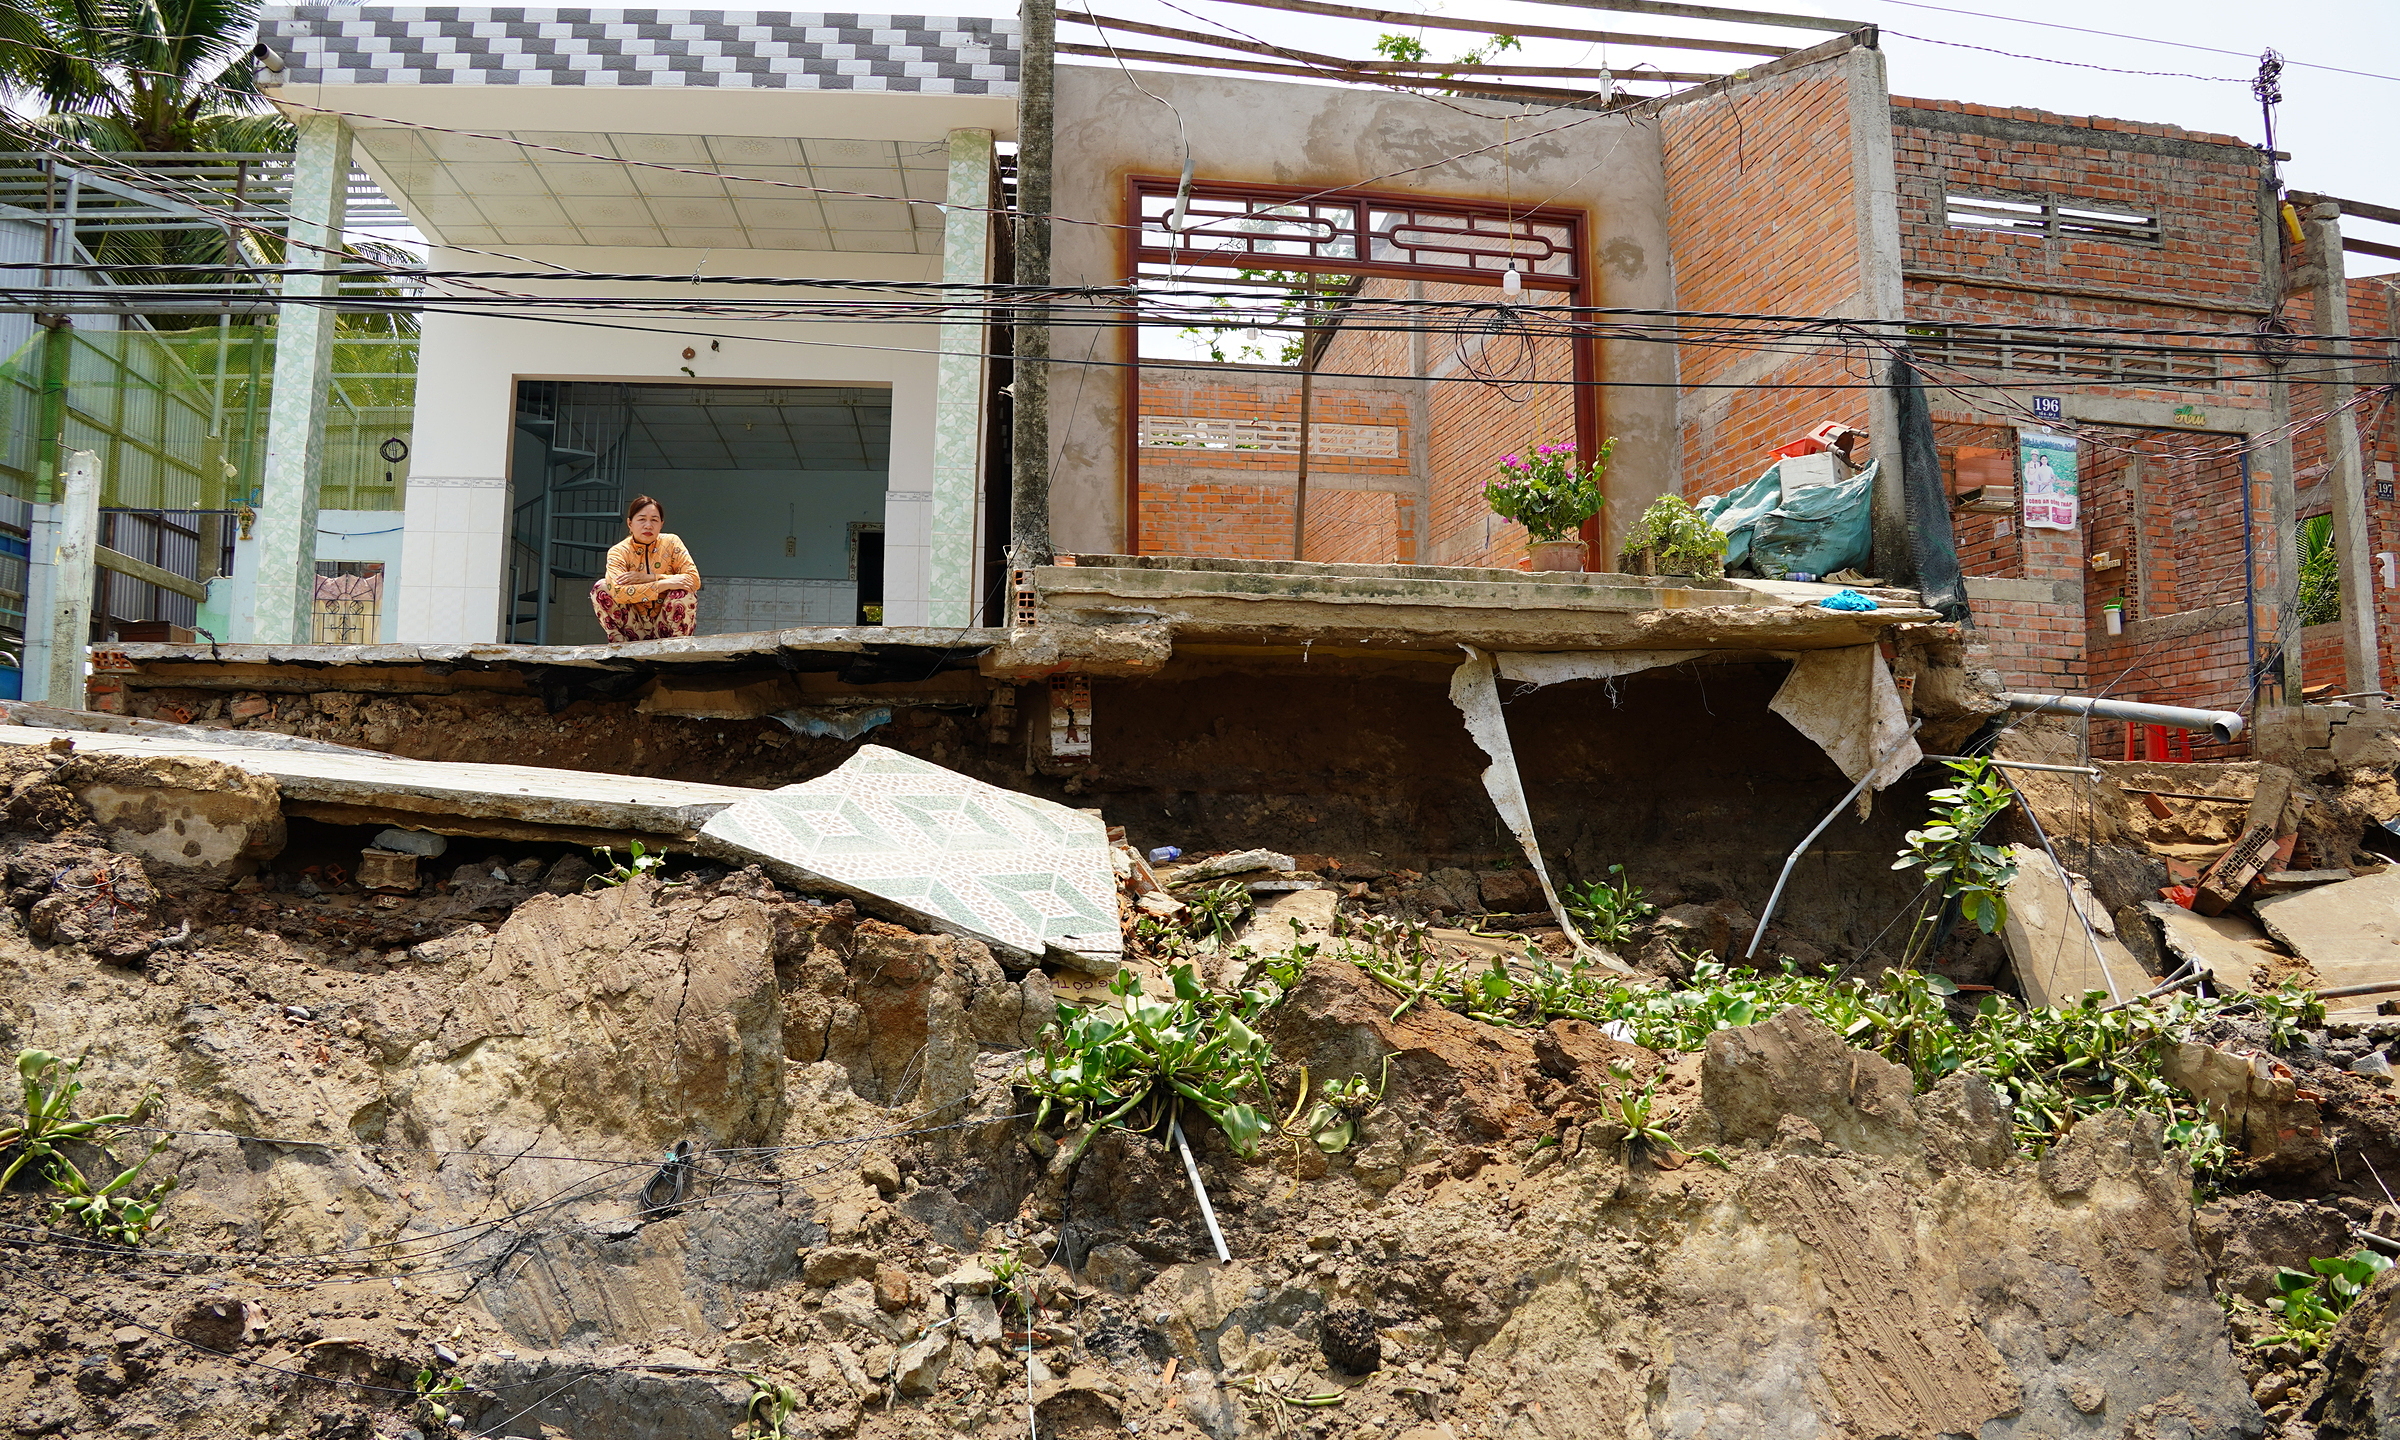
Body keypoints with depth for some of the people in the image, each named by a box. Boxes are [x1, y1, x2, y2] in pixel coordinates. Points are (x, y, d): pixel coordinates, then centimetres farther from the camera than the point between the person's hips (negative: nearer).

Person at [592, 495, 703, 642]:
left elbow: (694, 579, -17)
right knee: (601, 588, -19)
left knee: (685, 592, -26)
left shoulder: (671, 543, -5)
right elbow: (618, 591, -27)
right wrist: (663, 585, -32)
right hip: (633, 627, 0)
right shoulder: (618, 552, -9)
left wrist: (649, 578, -24)